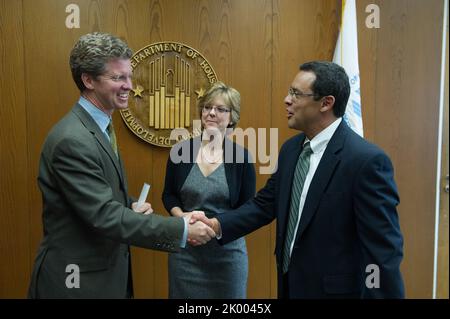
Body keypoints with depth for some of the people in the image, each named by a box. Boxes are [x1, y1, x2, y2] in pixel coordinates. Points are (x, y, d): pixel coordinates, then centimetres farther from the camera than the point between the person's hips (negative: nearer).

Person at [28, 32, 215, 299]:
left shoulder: (99, 128, 6)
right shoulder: (72, 140, -24)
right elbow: (104, 216, -27)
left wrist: (132, 208, -6)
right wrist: (182, 229, -24)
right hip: (78, 281, -9)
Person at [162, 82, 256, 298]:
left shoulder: (242, 156, -7)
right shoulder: (181, 150, -2)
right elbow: (168, 194, 7)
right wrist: (182, 216, -12)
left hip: (227, 249, -1)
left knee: (227, 295, 14)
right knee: (184, 295, 15)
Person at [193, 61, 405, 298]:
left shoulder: (367, 160, -21)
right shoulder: (291, 149, 1)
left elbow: (383, 250, -20)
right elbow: (265, 204, 5)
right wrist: (217, 225, -7)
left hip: (333, 289, -7)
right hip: (290, 283, 7)